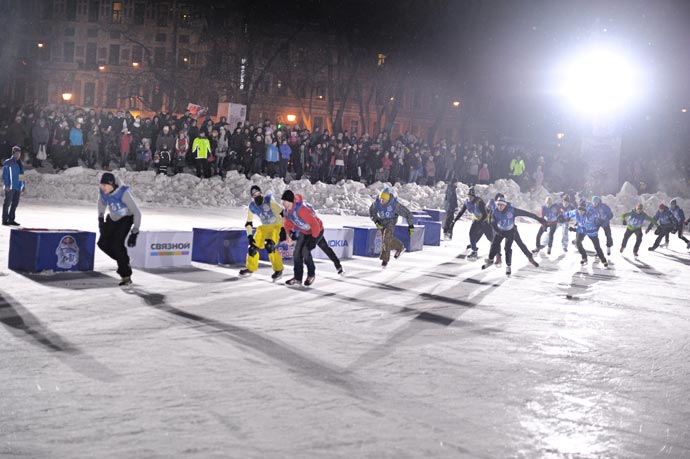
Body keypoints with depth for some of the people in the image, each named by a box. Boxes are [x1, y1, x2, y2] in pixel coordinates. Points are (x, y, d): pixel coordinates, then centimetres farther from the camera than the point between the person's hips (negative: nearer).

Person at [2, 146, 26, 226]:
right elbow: (5, 175, -8)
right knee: (7, 203, -3)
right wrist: (6, 185, -15)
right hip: (10, 187, -6)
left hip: (18, 187, 6)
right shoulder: (8, 163, -4)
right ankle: (5, 220, 1)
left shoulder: (21, 164, 16)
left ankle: (11, 220, 15)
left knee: (15, 203, 8)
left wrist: (23, 186, 15)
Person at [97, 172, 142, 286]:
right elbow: (101, 202, 11)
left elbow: (137, 213, -28)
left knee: (117, 245, -21)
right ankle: (124, 261, 21)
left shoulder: (123, 193, -33)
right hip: (113, 219, 6)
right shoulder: (103, 191, -16)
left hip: (126, 219, -6)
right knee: (103, 243, -2)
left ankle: (126, 276, -8)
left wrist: (134, 233, -30)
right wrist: (100, 218, 13)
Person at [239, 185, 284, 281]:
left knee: (270, 246, -27)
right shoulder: (252, 206, -5)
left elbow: (282, 213, -21)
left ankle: (278, 270, -14)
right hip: (264, 227, 6)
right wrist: (249, 236, -4)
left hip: (276, 226, -6)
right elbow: (248, 223, 5)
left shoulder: (269, 200, -21)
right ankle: (250, 268, 27)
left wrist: (283, 228, -24)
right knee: (254, 246, 2)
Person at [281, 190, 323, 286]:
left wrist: (313, 239, -29)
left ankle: (311, 274, 4)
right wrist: (290, 232, -5)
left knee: (305, 251, -20)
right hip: (303, 232, 8)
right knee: (296, 252, 0)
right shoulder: (286, 211, -10)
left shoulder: (301, 209, -37)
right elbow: (288, 223, 10)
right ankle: (298, 278, 11)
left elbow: (315, 224, -33)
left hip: (316, 231, -8)